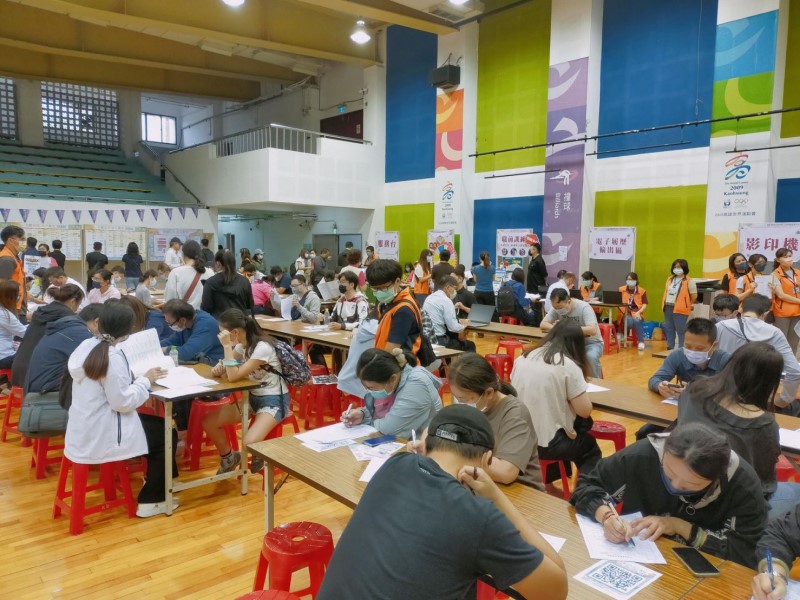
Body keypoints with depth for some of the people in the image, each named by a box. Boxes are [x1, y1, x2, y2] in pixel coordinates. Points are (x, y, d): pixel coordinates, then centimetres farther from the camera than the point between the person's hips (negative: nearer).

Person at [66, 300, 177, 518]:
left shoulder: (87, 346, 2)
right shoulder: (113, 356, -25)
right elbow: (123, 402, -24)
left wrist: (135, 377, 6)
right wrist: (145, 380, -12)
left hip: (86, 429, 9)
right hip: (100, 435, -9)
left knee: (155, 424, 21)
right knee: (167, 434, 5)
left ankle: (155, 479, 37)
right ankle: (150, 501, 15)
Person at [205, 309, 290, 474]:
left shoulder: (262, 348, -26)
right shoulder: (242, 345, 0)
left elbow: (234, 376, -29)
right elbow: (229, 370, 11)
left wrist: (227, 346, -29)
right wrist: (220, 367, -12)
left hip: (273, 400, -8)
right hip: (251, 396, 8)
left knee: (249, 443, -29)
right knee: (208, 422, -5)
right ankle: (228, 457, 20)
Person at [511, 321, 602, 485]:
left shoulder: (523, 358, 3)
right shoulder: (568, 365, -13)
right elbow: (584, 411, -11)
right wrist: (579, 391, 6)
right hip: (547, 443, -6)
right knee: (591, 448, 26)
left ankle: (547, 481, 42)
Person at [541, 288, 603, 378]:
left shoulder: (584, 307, -23)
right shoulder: (557, 307, -10)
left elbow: (592, 330, -35)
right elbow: (543, 324, -11)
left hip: (591, 343, -4)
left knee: (591, 357, -36)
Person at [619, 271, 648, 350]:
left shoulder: (642, 291, 3)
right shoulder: (621, 289, 4)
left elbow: (645, 304, 1)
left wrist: (638, 312, -15)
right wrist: (624, 311, -15)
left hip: (637, 312, 0)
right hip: (625, 312, 0)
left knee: (637, 321, -33)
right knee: (629, 322, -34)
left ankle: (641, 341, -19)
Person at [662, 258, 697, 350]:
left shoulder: (689, 281, -9)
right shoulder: (670, 279, 12)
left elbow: (694, 296, -7)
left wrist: (686, 305, 4)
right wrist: (665, 304, 14)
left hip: (680, 310, -7)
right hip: (668, 308, 7)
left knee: (681, 330, -3)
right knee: (669, 329, 13)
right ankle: (670, 348, 23)